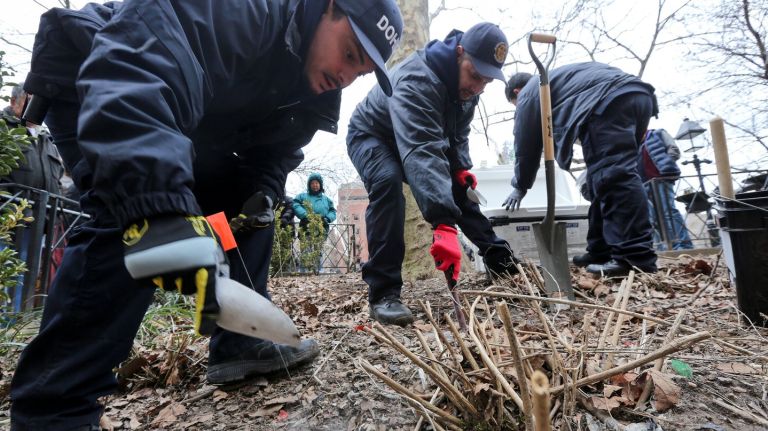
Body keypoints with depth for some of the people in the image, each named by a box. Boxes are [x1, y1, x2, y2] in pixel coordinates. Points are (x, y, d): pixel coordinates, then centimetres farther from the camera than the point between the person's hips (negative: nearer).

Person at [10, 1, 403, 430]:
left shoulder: (314, 76, -4)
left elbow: (277, 147, 2)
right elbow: (132, 71, -46)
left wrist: (263, 190, -20)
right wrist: (163, 207, -58)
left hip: (183, 132, 8)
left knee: (250, 210, -1)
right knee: (133, 216, -30)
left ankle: (240, 343, 7)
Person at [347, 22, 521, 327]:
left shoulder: (466, 83, -12)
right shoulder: (416, 81, -39)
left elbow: (458, 133, 4)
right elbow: (421, 153, -52)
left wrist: (460, 166, -14)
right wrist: (443, 224, -60)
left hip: (421, 140, 7)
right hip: (372, 136, -7)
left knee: (460, 187, 6)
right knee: (388, 181, -36)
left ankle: (497, 256, 24)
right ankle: (383, 292, -31)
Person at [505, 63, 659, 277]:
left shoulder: (529, 93, 16)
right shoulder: (553, 78, 40)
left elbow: (526, 144, 15)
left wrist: (520, 186, 24)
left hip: (608, 99, -9)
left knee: (614, 175, -17)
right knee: (609, 175, 9)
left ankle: (636, 258, -24)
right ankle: (602, 252, 11)